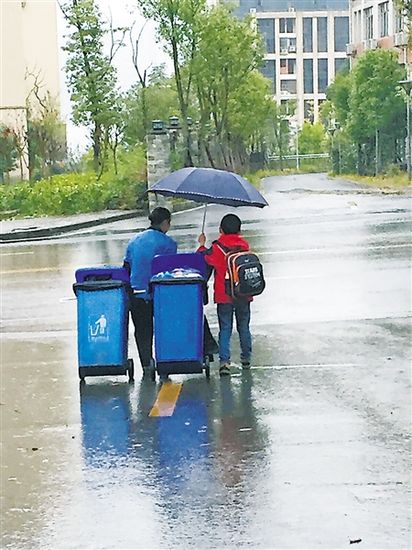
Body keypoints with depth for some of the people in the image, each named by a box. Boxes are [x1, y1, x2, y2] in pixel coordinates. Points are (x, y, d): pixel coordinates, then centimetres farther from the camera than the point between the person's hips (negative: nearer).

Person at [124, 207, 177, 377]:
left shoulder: (134, 240, 9)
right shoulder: (168, 243, -5)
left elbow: (126, 266, 11)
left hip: (136, 293, 4)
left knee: (142, 330, 9)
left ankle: (146, 364, 5)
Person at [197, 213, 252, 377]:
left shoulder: (217, 248, -12)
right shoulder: (245, 245, -1)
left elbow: (204, 258, -3)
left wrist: (202, 245, 14)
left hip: (224, 296, -3)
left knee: (225, 328, 0)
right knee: (244, 327, 17)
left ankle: (224, 360, -11)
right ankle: (246, 358, 26)